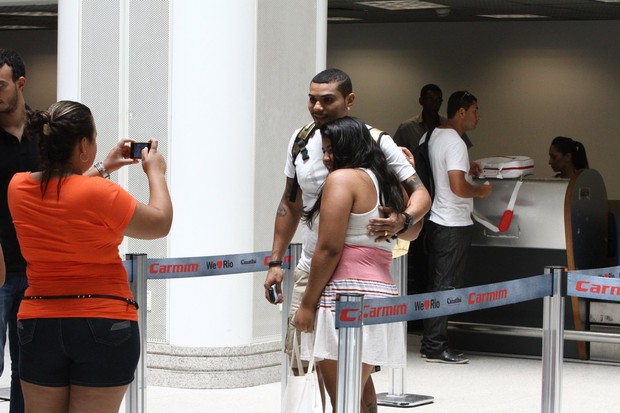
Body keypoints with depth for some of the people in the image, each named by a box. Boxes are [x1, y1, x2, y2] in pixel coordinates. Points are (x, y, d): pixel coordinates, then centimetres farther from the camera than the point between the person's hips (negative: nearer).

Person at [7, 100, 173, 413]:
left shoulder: (18, 188, -1)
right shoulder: (100, 194, -17)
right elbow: (160, 224, -3)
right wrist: (156, 173, 11)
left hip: (38, 324, 5)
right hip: (104, 325, -4)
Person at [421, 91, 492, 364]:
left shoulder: (436, 135, 11)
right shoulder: (455, 143, -17)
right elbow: (458, 187, -25)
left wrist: (465, 167, 20)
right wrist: (481, 191, -9)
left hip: (437, 221, 10)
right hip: (454, 225, -10)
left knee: (437, 284, 13)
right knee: (446, 286, -5)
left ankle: (430, 342, 18)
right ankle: (436, 347, -3)